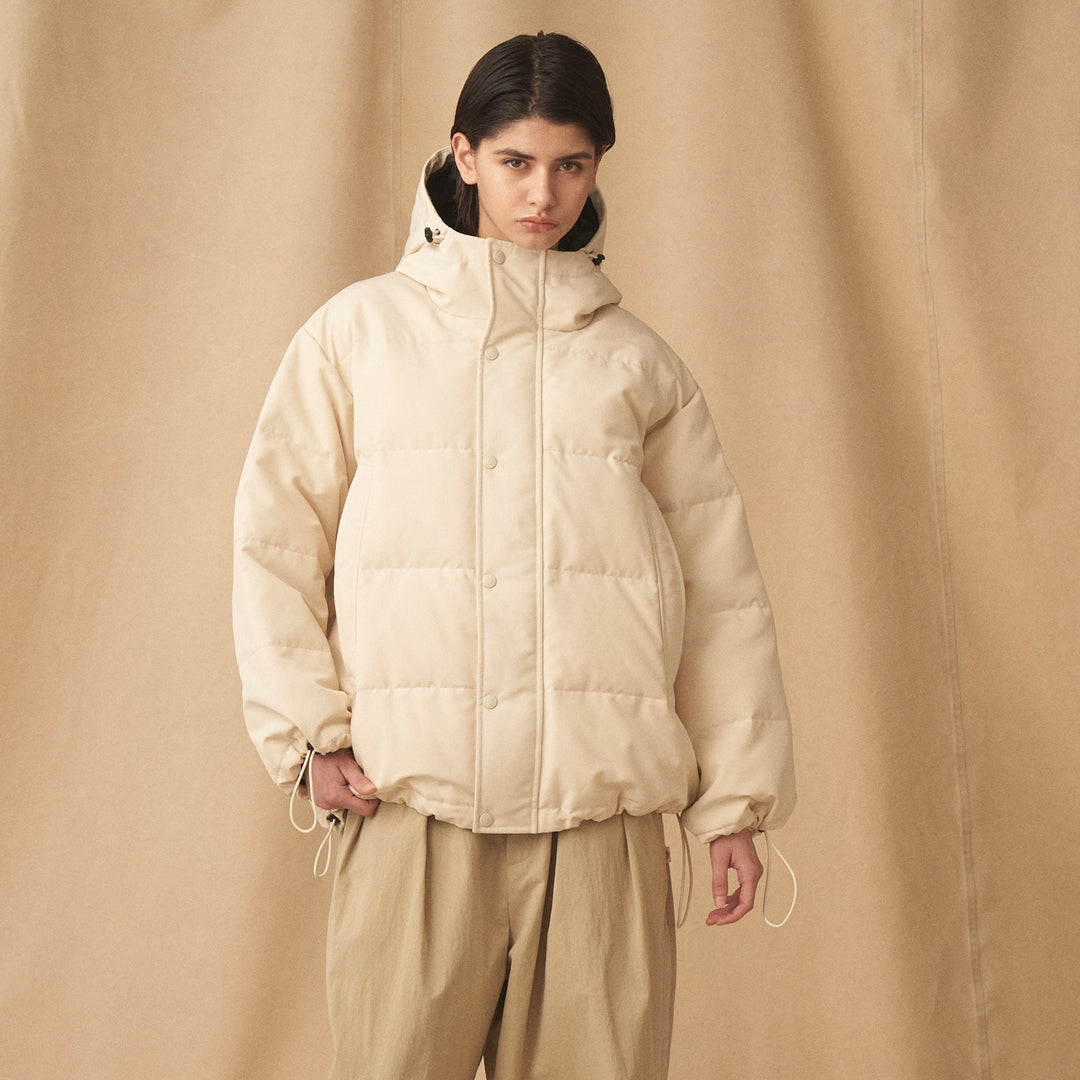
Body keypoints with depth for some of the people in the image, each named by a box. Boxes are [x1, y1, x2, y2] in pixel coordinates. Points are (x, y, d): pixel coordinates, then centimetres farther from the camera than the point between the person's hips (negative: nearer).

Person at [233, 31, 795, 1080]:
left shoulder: (637, 360, 15)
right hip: (411, 803, -1)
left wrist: (735, 800, 8)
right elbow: (274, 535, 11)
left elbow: (719, 582, 14)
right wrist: (309, 731, -1)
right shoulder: (360, 330, 13)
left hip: (604, 816, 1)